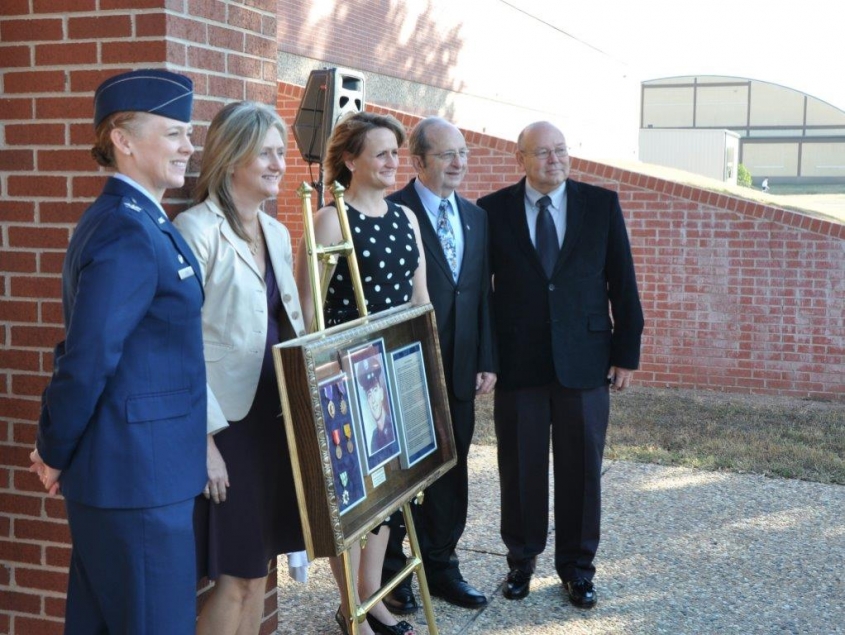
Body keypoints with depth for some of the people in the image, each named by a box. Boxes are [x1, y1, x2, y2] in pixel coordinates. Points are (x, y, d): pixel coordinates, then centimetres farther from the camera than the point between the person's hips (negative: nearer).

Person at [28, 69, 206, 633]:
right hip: (139, 479, -10)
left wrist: (58, 451, 13)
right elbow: (87, 360, -22)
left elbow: (89, 350, 12)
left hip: (110, 474, 10)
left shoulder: (126, 219, 11)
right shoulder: (130, 233, -19)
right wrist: (55, 454, -8)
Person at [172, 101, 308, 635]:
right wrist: (204, 439, -18)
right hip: (227, 422, -7)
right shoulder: (197, 230, -12)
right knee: (236, 575, 0)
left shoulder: (276, 232, 12)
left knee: (258, 567, 14)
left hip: (276, 415, 7)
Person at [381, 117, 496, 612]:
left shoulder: (476, 217, 11)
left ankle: (441, 564, 29)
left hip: (459, 372, 6)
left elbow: (483, 294, 11)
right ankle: (390, 571, 23)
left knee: (450, 470, 14)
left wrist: (487, 361, 7)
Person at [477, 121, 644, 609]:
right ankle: (522, 560, 28)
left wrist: (627, 354, 0)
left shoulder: (602, 204, 2)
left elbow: (623, 283, 3)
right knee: (520, 468, 9)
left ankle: (578, 567, 25)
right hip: (518, 362, 0)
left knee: (582, 468, 8)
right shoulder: (494, 210, 1)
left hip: (585, 361, 1)